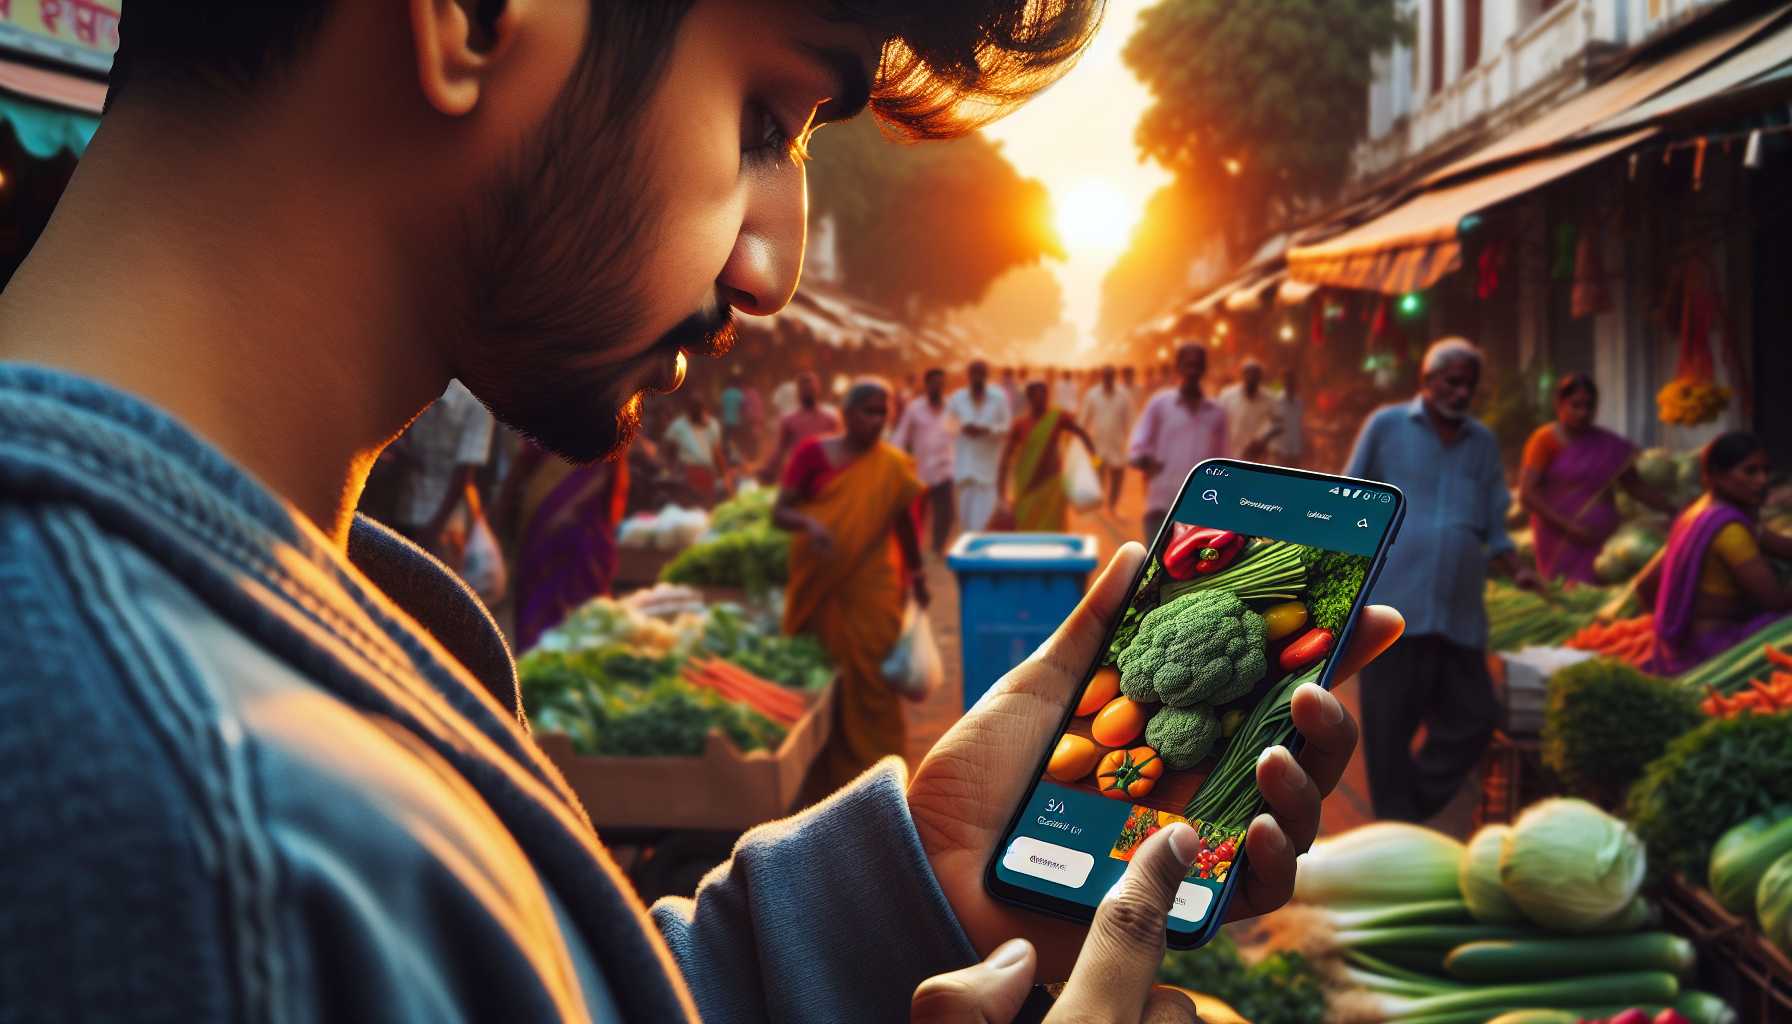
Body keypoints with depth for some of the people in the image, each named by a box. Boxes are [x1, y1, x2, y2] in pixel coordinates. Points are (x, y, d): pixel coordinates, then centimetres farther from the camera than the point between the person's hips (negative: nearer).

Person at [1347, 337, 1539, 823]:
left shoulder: (1483, 443, 17)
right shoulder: (1387, 425, 6)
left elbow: (1494, 530, 18)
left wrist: (1517, 569, -1)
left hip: (1460, 614, 4)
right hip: (1393, 605, -4)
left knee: (1473, 719, 3)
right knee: (1390, 728, 0)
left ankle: (1412, 811, 18)